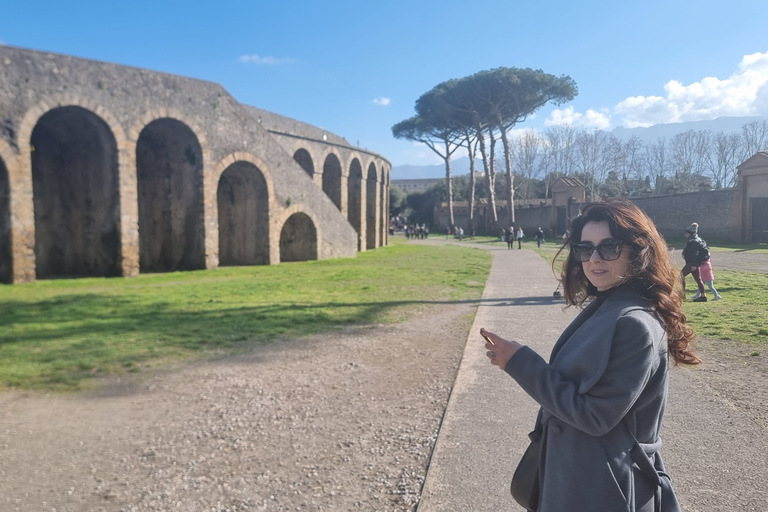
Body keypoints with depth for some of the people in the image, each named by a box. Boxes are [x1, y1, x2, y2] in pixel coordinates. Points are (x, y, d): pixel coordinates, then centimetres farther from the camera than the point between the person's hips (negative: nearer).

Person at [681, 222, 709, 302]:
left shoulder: (693, 241, -15)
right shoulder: (696, 240, 17)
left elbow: (695, 253, -21)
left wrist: (694, 264, -23)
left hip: (692, 263, -10)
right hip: (693, 263, 10)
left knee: (681, 275, -8)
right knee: (698, 279, 11)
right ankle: (703, 296, 13)